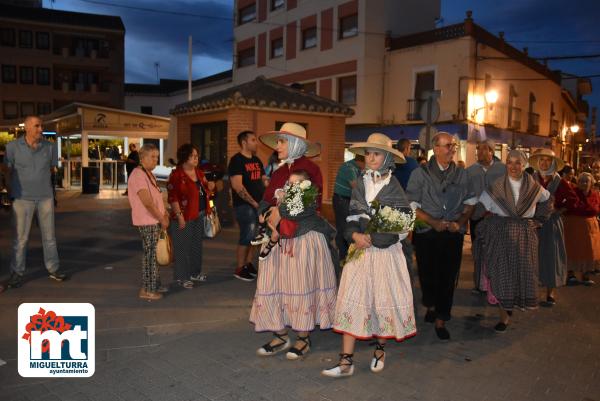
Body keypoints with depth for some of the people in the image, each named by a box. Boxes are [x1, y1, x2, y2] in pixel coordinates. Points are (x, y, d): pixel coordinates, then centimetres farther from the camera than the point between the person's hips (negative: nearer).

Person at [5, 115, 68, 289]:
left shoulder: (50, 147, 1)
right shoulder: (13, 147, -4)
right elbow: (8, 172, 3)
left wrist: (44, 188, 9)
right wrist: (11, 193, 3)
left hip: (45, 198, 2)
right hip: (22, 199, -2)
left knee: (49, 235, 9)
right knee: (20, 237, 2)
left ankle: (53, 269, 20)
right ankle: (16, 273, 13)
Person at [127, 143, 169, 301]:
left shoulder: (149, 174, 14)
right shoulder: (138, 174, -18)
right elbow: (147, 202, -22)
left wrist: (164, 213, 6)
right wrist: (162, 219, -15)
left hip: (155, 221, 10)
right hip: (147, 222, -9)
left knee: (153, 253, 16)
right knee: (150, 254, -3)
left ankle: (155, 284, 28)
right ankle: (146, 290, 7)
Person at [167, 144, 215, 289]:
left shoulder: (199, 172, 11)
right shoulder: (176, 175, -13)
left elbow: (204, 192, 22)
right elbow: (173, 198, -17)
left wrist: (209, 187, -1)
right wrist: (179, 215, -23)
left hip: (200, 216, 8)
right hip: (184, 217, -8)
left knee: (197, 245, 17)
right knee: (183, 247, 0)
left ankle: (195, 272, 31)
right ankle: (181, 277, 11)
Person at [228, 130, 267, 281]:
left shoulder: (256, 160, 16)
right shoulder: (237, 160, -9)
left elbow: (264, 180, 20)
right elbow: (237, 186, -18)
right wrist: (253, 202, -17)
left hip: (258, 204, 8)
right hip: (245, 205, -8)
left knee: (255, 236, 11)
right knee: (247, 236, -8)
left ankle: (248, 264, 24)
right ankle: (239, 269, 3)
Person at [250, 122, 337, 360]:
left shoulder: (310, 169, -8)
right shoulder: (279, 173, 13)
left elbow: (312, 204, -17)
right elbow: (265, 202, 12)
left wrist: (281, 213, -13)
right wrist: (268, 217, -9)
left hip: (304, 237, -7)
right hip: (279, 238, 7)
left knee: (301, 287, 3)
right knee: (274, 286, 7)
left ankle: (303, 339, 18)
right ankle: (281, 336, 21)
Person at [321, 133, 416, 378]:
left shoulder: (393, 186, -4)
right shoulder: (360, 184, 8)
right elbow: (352, 217, 10)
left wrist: (373, 237, -13)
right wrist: (355, 234, -11)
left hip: (386, 252, -3)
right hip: (361, 249, 3)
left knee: (384, 300, 6)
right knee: (352, 300, -2)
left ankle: (379, 351, 30)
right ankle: (346, 361, 2)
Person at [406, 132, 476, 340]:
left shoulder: (461, 174, 7)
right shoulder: (420, 173, -3)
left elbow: (470, 202, 12)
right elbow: (412, 205, -6)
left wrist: (459, 222, -4)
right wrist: (433, 222, -16)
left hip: (453, 234, 2)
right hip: (427, 232, -2)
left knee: (448, 277, 3)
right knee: (428, 274, 5)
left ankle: (440, 320, 17)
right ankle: (431, 305, 36)